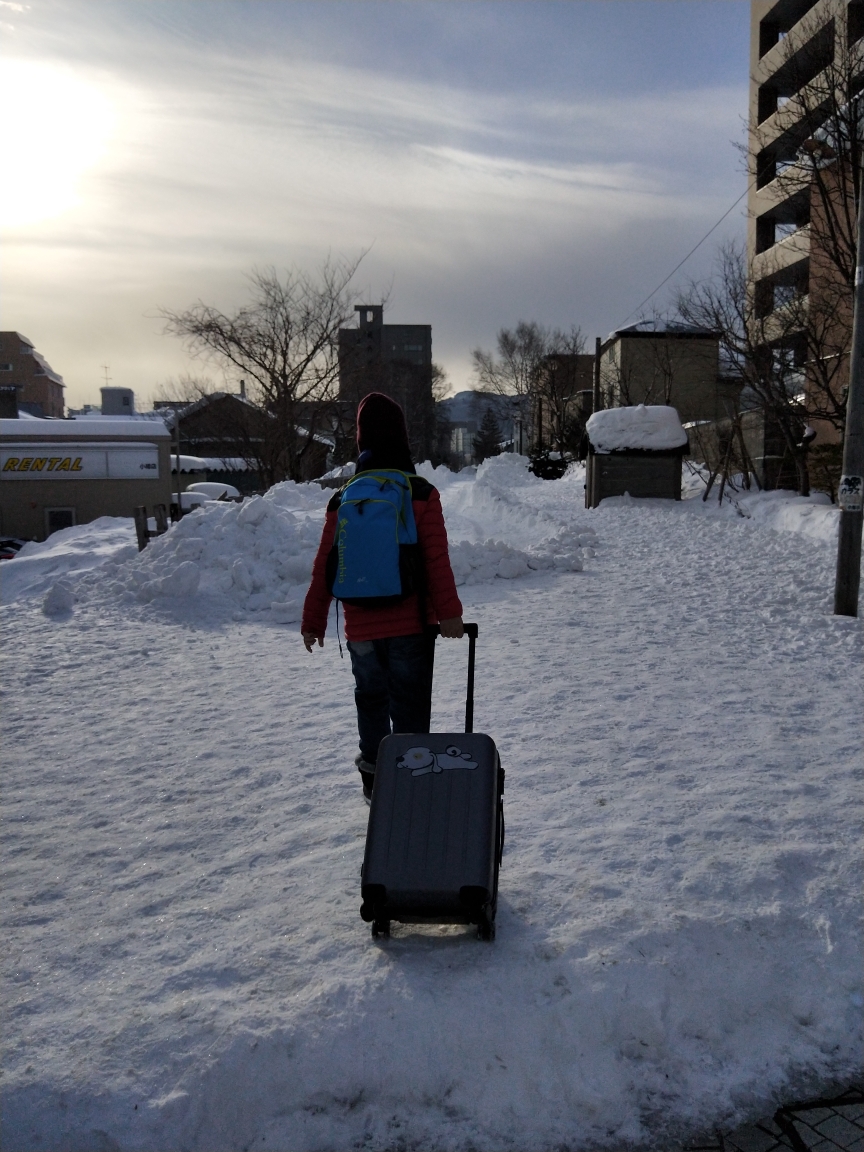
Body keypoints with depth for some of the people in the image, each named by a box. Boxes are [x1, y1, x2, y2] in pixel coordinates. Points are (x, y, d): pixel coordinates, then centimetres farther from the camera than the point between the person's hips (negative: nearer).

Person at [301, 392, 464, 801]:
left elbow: (323, 567, 5)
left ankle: (374, 775, 23)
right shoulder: (421, 494, -5)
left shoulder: (342, 500, 3)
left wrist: (312, 622, 12)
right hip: (411, 625, -3)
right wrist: (449, 613, -8)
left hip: (361, 629, 3)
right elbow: (437, 560, -11)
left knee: (371, 698, 19)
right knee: (410, 705, 4)